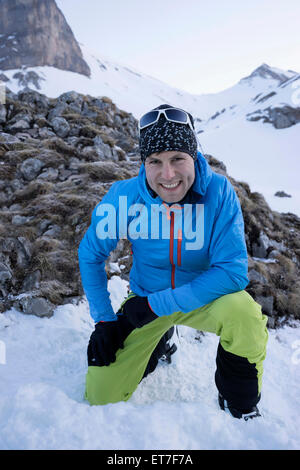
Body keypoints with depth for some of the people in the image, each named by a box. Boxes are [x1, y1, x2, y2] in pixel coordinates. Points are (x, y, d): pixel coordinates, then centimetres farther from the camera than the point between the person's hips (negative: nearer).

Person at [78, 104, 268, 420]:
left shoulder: (219, 192, -23)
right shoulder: (124, 196, -20)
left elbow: (233, 271, -24)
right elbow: (90, 255, -5)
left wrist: (157, 304, -26)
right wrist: (104, 319, -9)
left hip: (204, 297, -1)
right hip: (146, 300, 2)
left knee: (245, 313, -35)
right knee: (101, 396, 0)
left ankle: (240, 409, -3)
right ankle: (160, 340, 28)